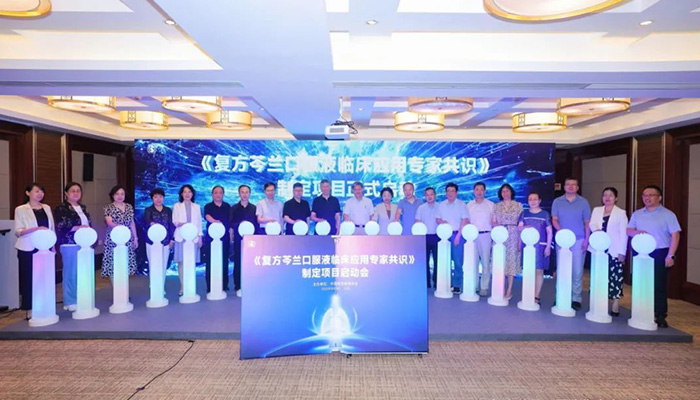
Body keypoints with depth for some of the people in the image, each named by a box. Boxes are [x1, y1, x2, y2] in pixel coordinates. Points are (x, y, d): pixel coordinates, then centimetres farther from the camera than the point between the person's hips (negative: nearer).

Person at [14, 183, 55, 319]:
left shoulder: (47, 208, 12)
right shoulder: (21, 210, -1)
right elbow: (17, 231, -8)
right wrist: (36, 229, -23)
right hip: (29, 250, -4)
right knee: (29, 278, 1)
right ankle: (30, 310, 9)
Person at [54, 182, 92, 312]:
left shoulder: (83, 208, 18)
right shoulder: (61, 208, -2)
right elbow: (61, 227, -12)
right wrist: (79, 228, -19)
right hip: (70, 245, -6)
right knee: (71, 273, 0)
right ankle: (70, 302, 9)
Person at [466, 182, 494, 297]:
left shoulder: (490, 205, 3)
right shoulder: (469, 205, 10)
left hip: (485, 235, -2)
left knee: (486, 262, -1)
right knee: (473, 261, 4)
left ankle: (484, 287, 5)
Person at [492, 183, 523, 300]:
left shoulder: (518, 205, 5)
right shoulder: (496, 206, 10)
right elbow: (493, 222, 9)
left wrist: (520, 239, -4)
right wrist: (500, 226, -12)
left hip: (513, 236, -1)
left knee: (511, 260, -1)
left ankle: (509, 290, 4)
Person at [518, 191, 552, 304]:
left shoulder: (545, 214, 3)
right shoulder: (524, 213, 9)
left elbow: (549, 231, 2)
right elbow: (519, 227, 6)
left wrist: (548, 246, -5)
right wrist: (525, 227, -17)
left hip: (540, 245, -2)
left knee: (539, 270, -1)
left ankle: (536, 296, 5)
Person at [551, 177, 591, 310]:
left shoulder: (583, 202, 6)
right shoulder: (557, 202, 7)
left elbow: (587, 223, 6)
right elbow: (554, 219, 3)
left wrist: (586, 240, -3)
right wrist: (560, 230, -16)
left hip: (578, 240, -1)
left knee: (577, 271, 0)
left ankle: (576, 299, 7)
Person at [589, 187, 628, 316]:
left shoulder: (621, 213, 4)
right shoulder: (596, 210, 13)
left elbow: (623, 233, -1)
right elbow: (592, 224, 3)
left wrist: (622, 252, -7)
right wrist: (596, 230, -21)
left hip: (614, 251, -3)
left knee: (615, 276, -4)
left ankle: (615, 305, 3)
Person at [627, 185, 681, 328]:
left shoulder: (667, 214, -2)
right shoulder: (637, 214, 11)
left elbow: (675, 235, -6)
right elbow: (628, 230, 10)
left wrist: (670, 255, -13)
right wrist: (636, 232, -14)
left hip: (660, 254, -4)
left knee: (658, 286, -3)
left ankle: (660, 316, 6)